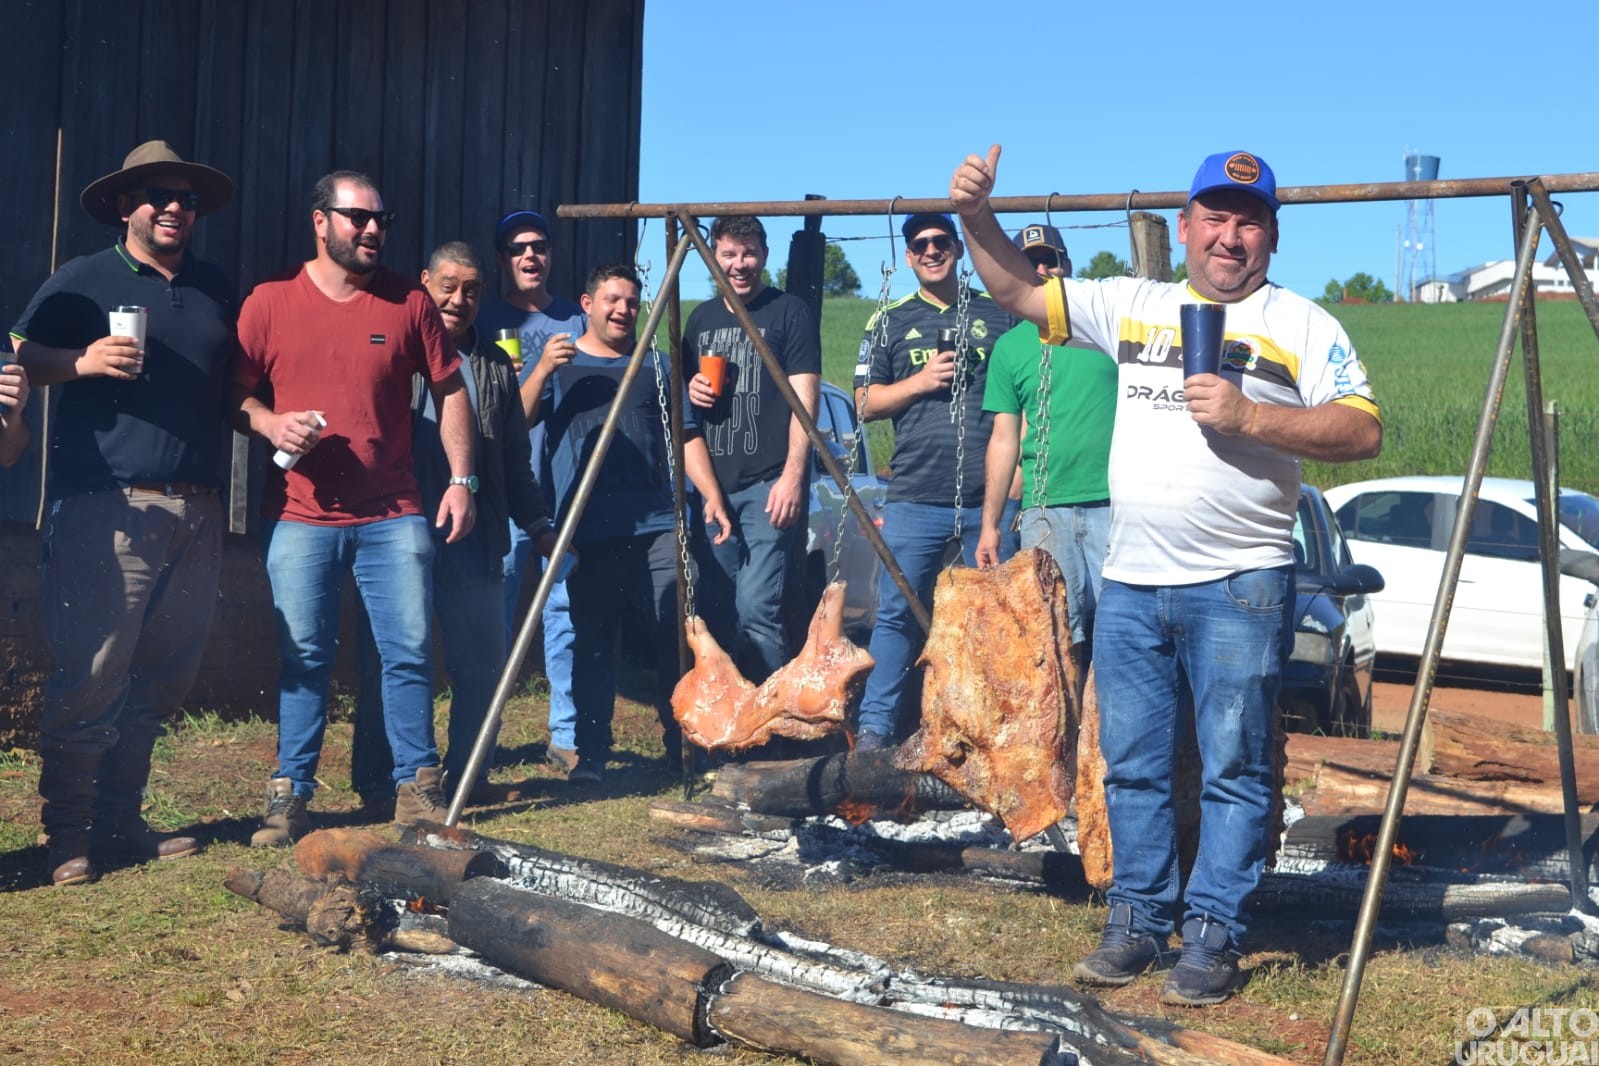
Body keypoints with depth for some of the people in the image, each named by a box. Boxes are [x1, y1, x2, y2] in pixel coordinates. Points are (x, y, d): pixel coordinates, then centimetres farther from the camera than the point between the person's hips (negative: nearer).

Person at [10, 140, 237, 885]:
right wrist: (82, 361, -19)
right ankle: (66, 836, 1)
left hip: (196, 512, 5)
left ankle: (120, 822, 19)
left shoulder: (217, 292, 19)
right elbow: (20, 357, -1)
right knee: (90, 679, -8)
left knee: (162, 681, 9)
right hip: (107, 508, -5)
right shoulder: (84, 281, 5)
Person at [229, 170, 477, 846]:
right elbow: (234, 391, 8)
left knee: (409, 652, 1)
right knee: (303, 657, 3)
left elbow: (450, 392, 9)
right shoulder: (269, 303, 3)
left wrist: (461, 480, 2)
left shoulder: (409, 304, 5)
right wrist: (269, 423, -13)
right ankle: (290, 792, 14)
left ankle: (416, 784, 13)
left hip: (393, 517, 1)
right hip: (299, 517, -1)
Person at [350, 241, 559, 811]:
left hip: (475, 543, 3)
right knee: (385, 662, 3)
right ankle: (375, 779, 14)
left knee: (483, 666, 5)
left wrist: (537, 525, 14)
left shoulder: (495, 366, 15)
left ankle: (466, 775, 18)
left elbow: (515, 460, 19)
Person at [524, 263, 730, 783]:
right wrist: (542, 372, -15)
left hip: (657, 526, 2)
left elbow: (687, 437, 15)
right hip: (587, 532, -1)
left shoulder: (656, 366, 18)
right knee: (591, 645, -1)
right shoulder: (559, 365, 12)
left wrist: (711, 495, 1)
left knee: (676, 639, -4)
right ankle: (590, 754, 7)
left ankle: (685, 747, 5)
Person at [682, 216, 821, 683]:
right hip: (715, 486, 6)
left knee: (757, 611, -14)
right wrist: (692, 391, 2)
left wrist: (793, 476, -16)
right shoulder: (701, 318, 16)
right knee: (716, 616, 7)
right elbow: (685, 389, 27)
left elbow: (804, 400, -7)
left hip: (769, 485, -6)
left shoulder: (790, 313, -1)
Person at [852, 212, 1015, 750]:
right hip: (916, 498, 0)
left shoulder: (997, 315, 11)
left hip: (989, 497, 0)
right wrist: (921, 381, -7)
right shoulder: (890, 321, 12)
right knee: (897, 613, -2)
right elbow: (866, 403, 9)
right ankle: (875, 726, 3)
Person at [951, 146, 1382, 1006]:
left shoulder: (1301, 324, 3)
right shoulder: (1133, 305, 14)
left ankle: (1212, 937, 7)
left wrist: (1249, 415, -16)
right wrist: (977, 217, 0)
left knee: (1233, 770, -1)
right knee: (1133, 766, 10)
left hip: (1238, 588, -4)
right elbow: (1021, 292, 14)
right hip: (1130, 582, 4)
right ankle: (1137, 921, 21)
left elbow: (1363, 430, -7)